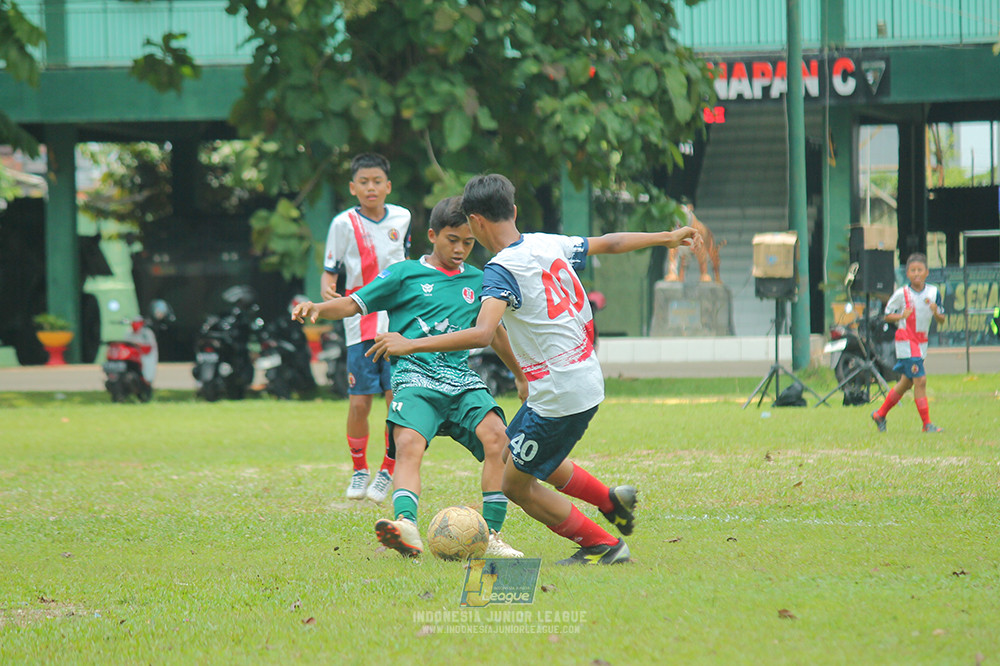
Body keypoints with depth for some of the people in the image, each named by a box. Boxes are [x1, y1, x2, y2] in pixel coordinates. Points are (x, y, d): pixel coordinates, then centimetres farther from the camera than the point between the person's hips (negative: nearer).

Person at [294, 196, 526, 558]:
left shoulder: (477, 281, 20)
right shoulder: (405, 274, 8)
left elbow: (493, 331, 35)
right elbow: (354, 304, 3)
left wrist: (521, 375, 46)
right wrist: (317, 308, -17)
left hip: (462, 379, 4)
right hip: (415, 375, -3)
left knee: (496, 436, -23)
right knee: (409, 443, -30)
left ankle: (491, 535, -18)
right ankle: (406, 526, -51)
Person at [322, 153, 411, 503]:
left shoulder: (401, 218, 6)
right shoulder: (345, 224, -5)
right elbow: (330, 271, -3)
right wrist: (327, 290, -23)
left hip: (398, 323, 2)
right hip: (361, 325, -2)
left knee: (398, 398, -6)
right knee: (359, 402, -4)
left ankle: (387, 472, 8)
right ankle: (359, 470, 18)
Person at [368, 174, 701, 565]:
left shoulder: (501, 270, -18)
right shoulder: (551, 245, 5)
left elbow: (482, 334, -32)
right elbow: (609, 243, 20)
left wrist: (411, 344, -28)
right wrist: (665, 238, 38)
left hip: (557, 396, -9)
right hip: (588, 382, 9)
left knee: (515, 485, 6)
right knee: (512, 455, 27)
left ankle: (603, 546, 11)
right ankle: (612, 501, 30)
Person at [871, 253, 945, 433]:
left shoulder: (934, 292, 2)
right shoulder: (901, 294, -9)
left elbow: (942, 320, 6)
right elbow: (887, 315, 0)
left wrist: (936, 313, -16)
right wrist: (901, 316, -20)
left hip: (922, 343, 6)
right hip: (906, 342, -6)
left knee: (905, 383, 15)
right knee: (920, 380, -14)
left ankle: (880, 414, 32)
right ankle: (927, 424, -9)